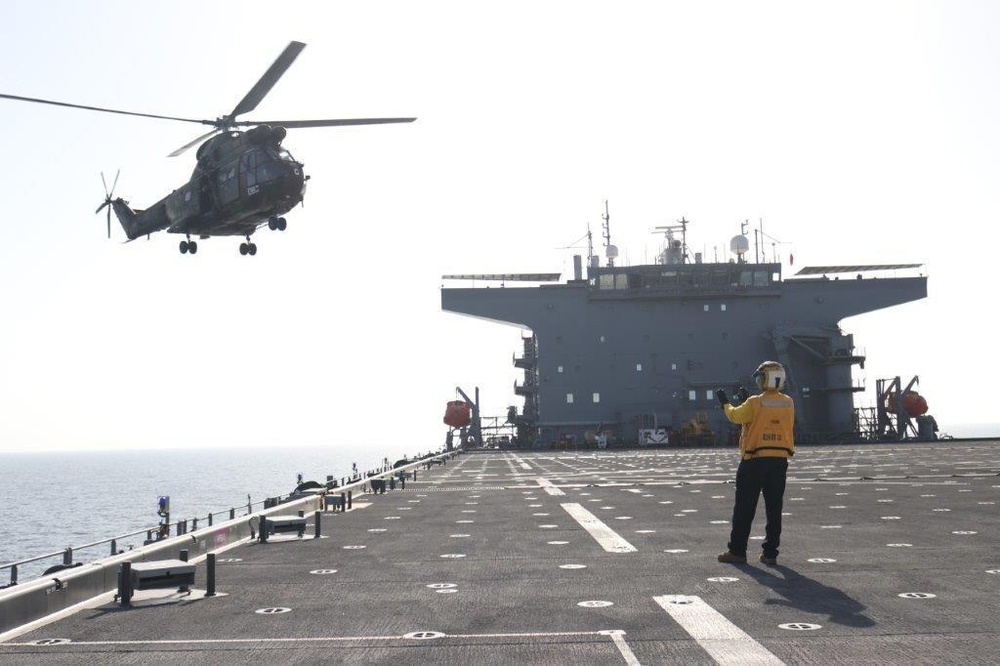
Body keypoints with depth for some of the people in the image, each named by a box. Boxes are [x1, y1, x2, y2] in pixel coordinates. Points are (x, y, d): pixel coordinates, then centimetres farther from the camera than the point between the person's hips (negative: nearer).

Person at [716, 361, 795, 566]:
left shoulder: (755, 403, -11)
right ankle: (770, 553, 9)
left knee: (744, 508, 3)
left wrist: (725, 403, 20)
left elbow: (735, 416, 2)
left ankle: (737, 551, 6)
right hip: (780, 460, 4)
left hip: (755, 460, -4)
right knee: (774, 508, 8)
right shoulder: (788, 403, 4)